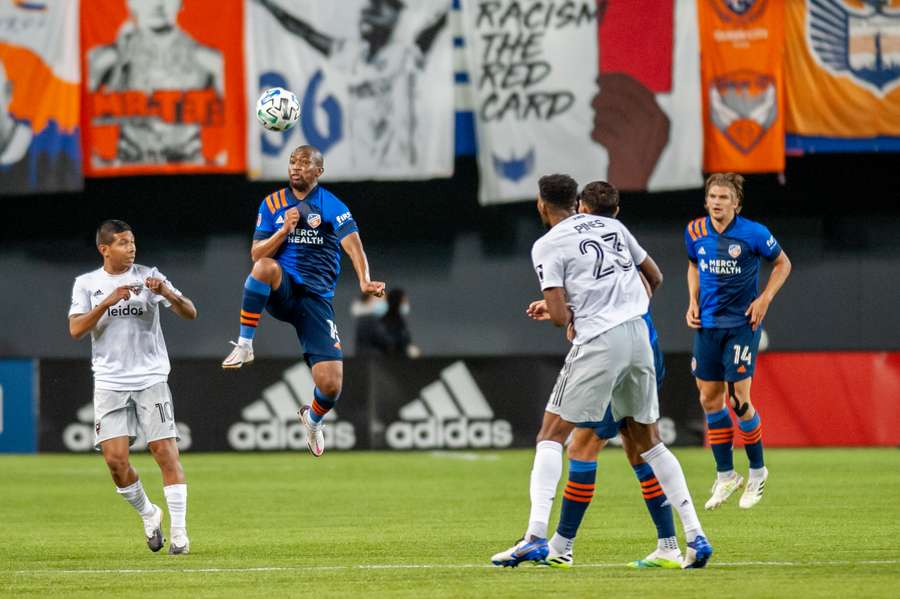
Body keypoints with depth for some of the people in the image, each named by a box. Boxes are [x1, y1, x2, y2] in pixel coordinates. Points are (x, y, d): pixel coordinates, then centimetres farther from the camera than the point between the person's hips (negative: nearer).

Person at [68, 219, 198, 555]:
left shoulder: (148, 276, 4)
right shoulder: (87, 284, 7)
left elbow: (190, 314, -1)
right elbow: (75, 329, -6)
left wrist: (166, 293, -20)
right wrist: (108, 302, -17)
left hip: (151, 379, -1)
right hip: (110, 384, 1)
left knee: (166, 453, -9)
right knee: (115, 459, -7)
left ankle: (179, 531, -4)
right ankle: (148, 515, 17)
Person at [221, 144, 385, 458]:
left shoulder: (332, 206, -3)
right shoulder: (272, 204, 8)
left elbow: (352, 244, -19)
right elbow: (256, 255, 3)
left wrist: (364, 281, -38)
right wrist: (284, 229, -14)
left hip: (316, 299, -1)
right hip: (281, 291, 1)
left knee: (331, 385, -11)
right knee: (266, 267, -38)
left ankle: (313, 419, 27)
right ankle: (245, 345, -22)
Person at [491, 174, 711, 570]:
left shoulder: (548, 245, -3)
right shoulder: (611, 227, 15)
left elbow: (559, 315, -11)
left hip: (598, 343, -6)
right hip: (638, 336, 6)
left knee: (551, 436, 1)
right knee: (647, 440, 16)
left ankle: (536, 539, -12)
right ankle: (695, 537, 10)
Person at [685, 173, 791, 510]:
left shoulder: (753, 234, -12)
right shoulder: (695, 232, 0)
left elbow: (783, 263, 1)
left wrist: (765, 299, -9)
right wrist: (693, 302, 6)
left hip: (742, 324, -5)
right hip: (708, 324, 5)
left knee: (739, 400, -8)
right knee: (710, 399, 5)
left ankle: (757, 472, 13)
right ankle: (725, 476, 18)